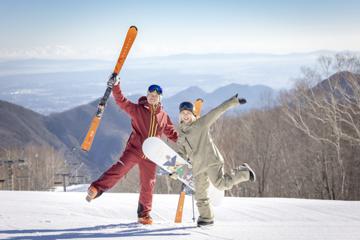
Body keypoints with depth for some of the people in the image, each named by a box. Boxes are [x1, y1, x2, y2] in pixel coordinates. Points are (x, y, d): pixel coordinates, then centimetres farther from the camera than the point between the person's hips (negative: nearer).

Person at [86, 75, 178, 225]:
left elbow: (171, 133, 25)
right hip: (134, 149, -3)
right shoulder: (137, 109, 2)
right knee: (119, 169, -25)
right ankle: (96, 189, -28)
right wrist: (115, 87, -24)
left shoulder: (163, 116, 14)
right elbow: (122, 102, -10)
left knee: (148, 184, 8)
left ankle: (144, 214, 20)